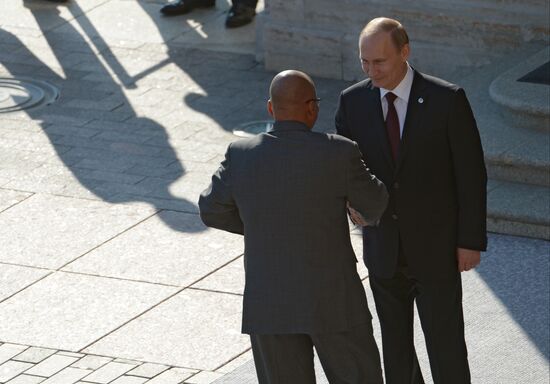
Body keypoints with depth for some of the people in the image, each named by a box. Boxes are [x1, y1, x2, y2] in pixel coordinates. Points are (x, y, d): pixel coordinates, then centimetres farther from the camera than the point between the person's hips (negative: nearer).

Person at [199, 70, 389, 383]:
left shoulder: (241, 156, -5)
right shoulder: (339, 153, -13)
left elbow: (213, 211, 9)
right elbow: (375, 206, 3)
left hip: (268, 304, 3)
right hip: (333, 301, -2)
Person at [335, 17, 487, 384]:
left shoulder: (447, 99, -14)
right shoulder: (353, 101, -4)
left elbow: (471, 173, -9)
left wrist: (472, 241, -9)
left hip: (436, 248, -3)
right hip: (384, 248, 3)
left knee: (446, 345, 0)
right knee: (396, 345, 14)